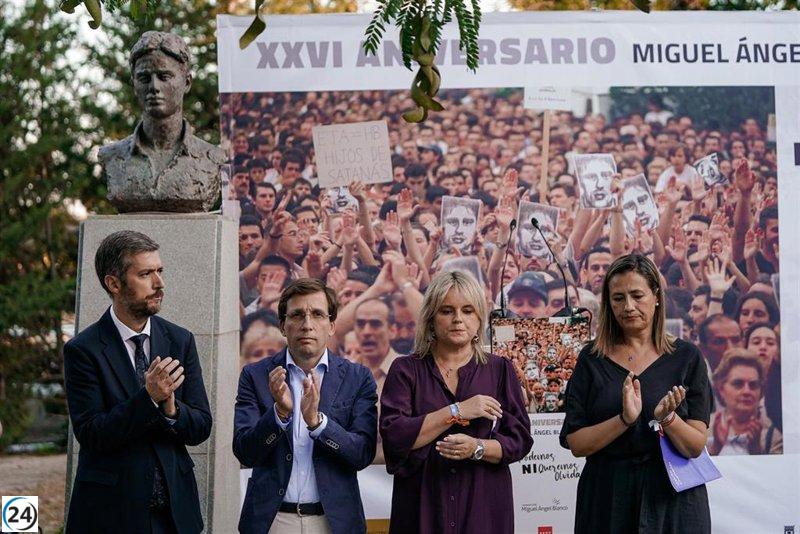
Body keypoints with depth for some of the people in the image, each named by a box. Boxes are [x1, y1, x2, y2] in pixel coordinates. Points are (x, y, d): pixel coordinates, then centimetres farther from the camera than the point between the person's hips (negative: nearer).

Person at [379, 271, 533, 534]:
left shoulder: (500, 370, 5)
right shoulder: (406, 370, 1)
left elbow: (519, 439, 1)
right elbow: (393, 435, -11)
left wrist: (477, 448, -17)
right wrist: (456, 411, -15)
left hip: (484, 506, 1)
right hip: (423, 509, -1)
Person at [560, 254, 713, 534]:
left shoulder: (686, 356, -2)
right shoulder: (592, 358, 0)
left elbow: (695, 447, -5)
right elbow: (576, 444, -6)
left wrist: (667, 418, -22)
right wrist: (624, 419, -20)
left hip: (672, 499, 0)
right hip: (606, 497, 1)